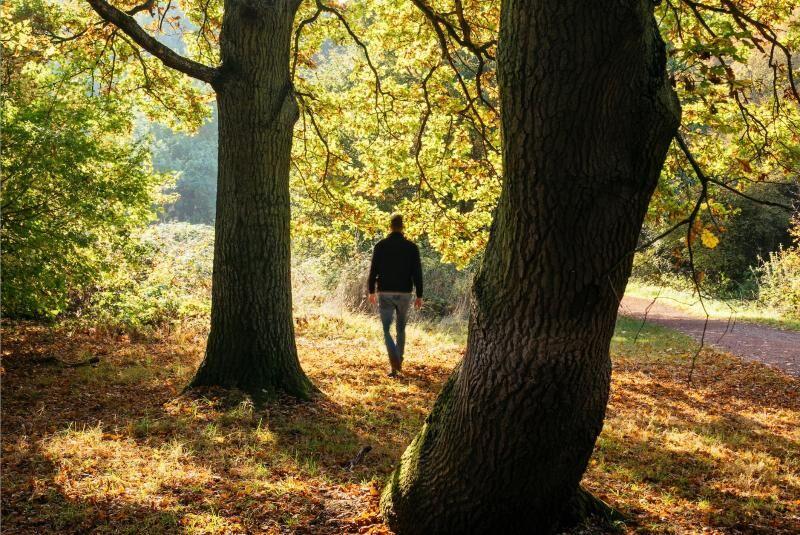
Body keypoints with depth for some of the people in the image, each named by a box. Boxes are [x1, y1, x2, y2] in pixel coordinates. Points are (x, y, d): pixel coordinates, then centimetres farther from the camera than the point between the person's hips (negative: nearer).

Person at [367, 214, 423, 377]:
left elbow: (373, 270, -1)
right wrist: (419, 295, 3)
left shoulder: (381, 246, -4)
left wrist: (371, 291, 11)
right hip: (404, 294, 1)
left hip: (385, 293, -1)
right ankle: (399, 363, 25)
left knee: (386, 329, 3)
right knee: (401, 329, 18)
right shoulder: (412, 247, -3)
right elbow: (417, 273, -4)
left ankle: (395, 363, -17)